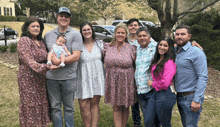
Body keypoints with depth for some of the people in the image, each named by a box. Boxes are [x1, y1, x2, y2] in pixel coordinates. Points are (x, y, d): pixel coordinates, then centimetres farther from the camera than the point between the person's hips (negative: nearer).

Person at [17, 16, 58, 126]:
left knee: (42, 104, 10)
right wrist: (46, 67, -29)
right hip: (28, 78, -6)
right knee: (30, 106, 0)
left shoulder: (41, 42, 13)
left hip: (41, 78, 7)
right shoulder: (24, 41, -9)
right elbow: (29, 61, -19)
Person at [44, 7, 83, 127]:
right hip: (51, 77, 3)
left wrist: (59, 61, -18)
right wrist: (51, 59, -7)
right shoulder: (48, 35, 11)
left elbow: (76, 56, -11)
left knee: (69, 107, 12)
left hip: (69, 77, -3)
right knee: (54, 107, 12)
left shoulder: (75, 34, -2)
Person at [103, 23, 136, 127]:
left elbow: (135, 65, 3)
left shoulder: (131, 48, -1)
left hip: (126, 83, -1)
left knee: (125, 108, 11)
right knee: (116, 108, 5)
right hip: (112, 82, 1)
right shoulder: (108, 47, 3)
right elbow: (105, 62, 15)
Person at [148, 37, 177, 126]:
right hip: (155, 93, 9)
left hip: (165, 95, -9)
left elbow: (165, 83, -22)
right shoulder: (157, 60, 9)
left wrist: (153, 84, -8)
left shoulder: (169, 62, -17)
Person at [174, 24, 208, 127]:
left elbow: (203, 78, -17)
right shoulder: (174, 52, 9)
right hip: (179, 96, 7)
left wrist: (197, 100, -21)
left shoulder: (196, 52, -13)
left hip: (191, 97, -7)